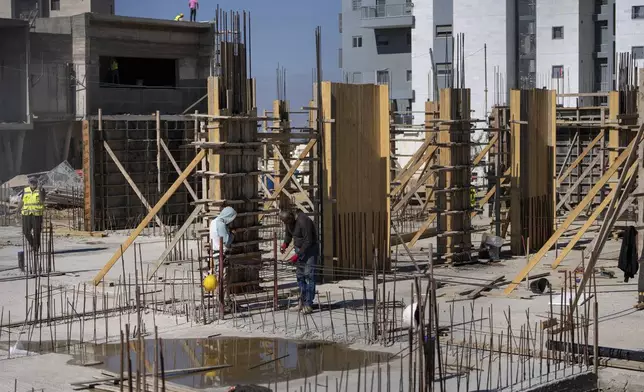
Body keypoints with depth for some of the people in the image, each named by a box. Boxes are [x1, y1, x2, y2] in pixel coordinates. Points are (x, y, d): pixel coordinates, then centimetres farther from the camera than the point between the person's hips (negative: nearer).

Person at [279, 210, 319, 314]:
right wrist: (285, 244, -5)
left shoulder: (303, 222, -27)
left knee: (309, 275, -12)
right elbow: (288, 235, 15)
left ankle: (308, 305, -13)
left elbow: (308, 242, -25)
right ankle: (302, 303, 12)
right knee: (300, 276, 6)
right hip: (299, 249, 8)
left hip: (310, 249, -8)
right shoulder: (288, 222, -1)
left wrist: (297, 255, -24)